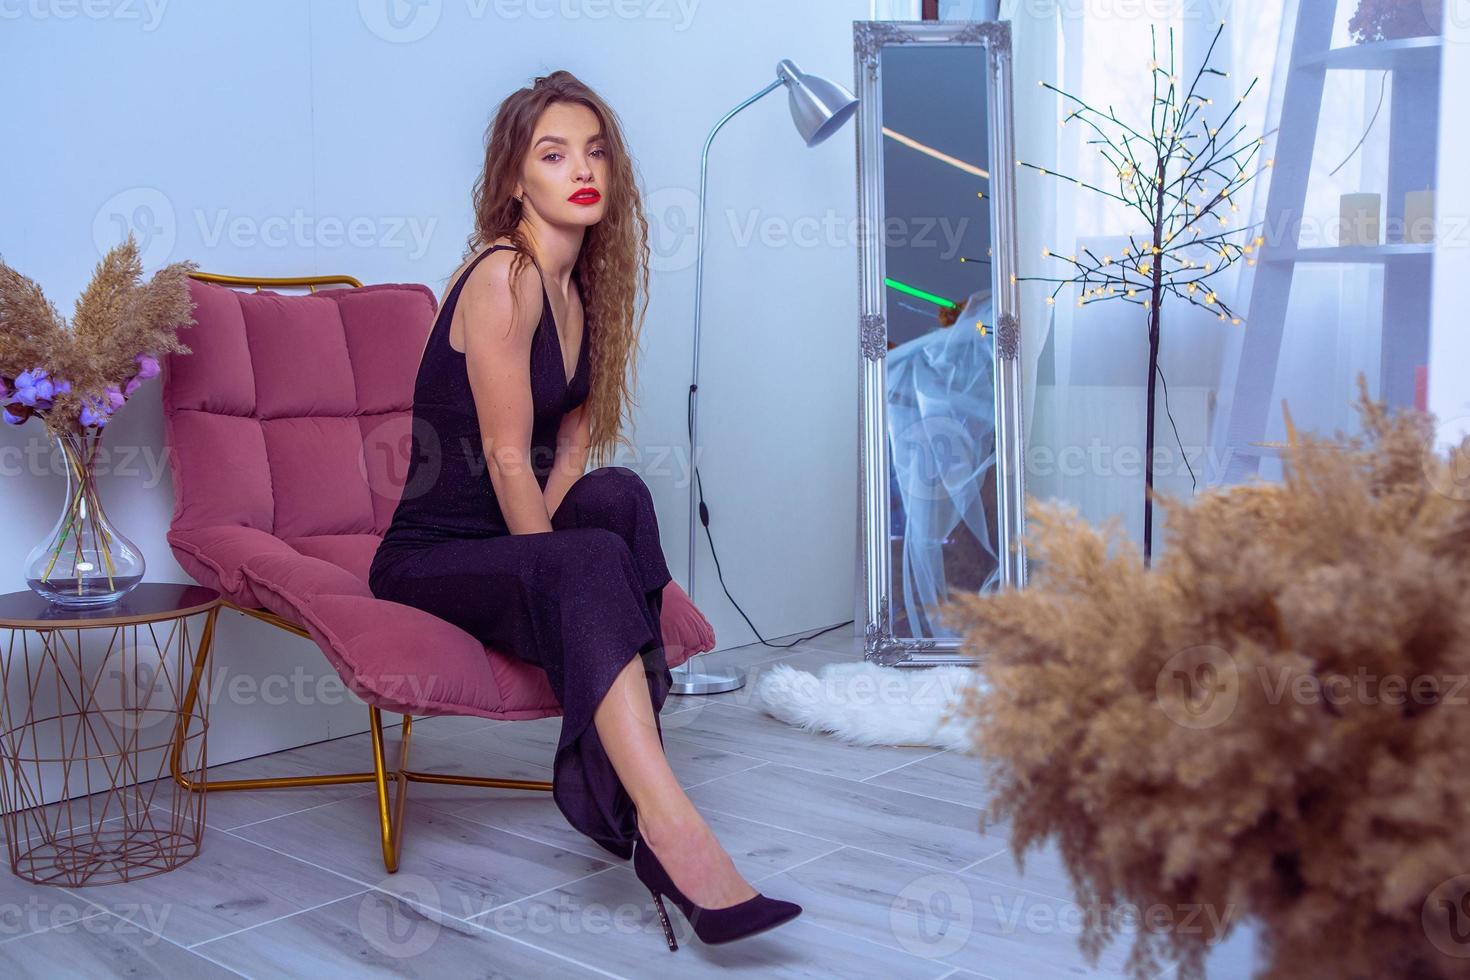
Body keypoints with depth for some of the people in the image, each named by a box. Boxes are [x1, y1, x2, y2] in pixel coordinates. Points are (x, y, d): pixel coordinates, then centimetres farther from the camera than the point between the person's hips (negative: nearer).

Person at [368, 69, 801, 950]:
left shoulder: (580, 288, 11)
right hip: (431, 559, -7)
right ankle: (667, 821, -46)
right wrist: (563, 566, -18)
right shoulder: (504, 276, -14)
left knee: (616, 495, -26)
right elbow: (507, 457, -18)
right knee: (595, 561, -35)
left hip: (515, 546, 7)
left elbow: (569, 450, 6)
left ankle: (602, 785, -27)